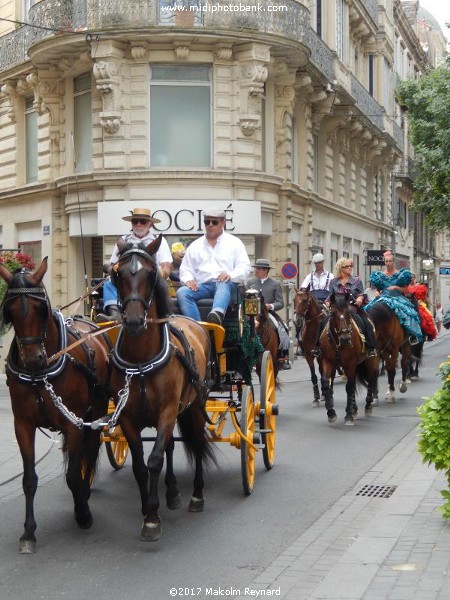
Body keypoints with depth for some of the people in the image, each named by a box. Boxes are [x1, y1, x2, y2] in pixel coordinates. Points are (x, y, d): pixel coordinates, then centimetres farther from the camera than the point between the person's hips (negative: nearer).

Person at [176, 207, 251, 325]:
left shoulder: (234, 243, 15)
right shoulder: (195, 246, 23)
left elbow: (244, 268, 5)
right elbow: (185, 269, 19)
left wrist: (230, 275, -17)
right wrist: (189, 280, -6)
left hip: (226, 284, -3)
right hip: (201, 285, 3)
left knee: (223, 286, -39)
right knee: (182, 292, -28)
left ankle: (217, 314, -70)